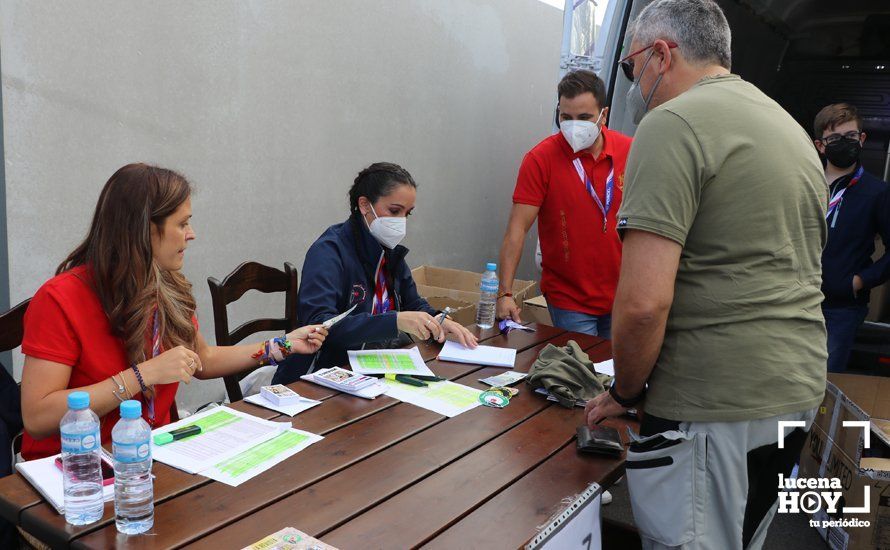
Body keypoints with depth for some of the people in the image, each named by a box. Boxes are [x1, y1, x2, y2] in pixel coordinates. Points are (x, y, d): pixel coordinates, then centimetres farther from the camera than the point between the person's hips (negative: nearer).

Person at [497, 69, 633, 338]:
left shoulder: (629, 151, -3)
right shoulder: (540, 159, -14)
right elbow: (517, 228, -16)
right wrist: (505, 293, -24)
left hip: (621, 296, 4)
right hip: (568, 302, -3)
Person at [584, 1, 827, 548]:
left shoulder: (673, 124, -14)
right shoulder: (793, 129, 15)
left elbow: (643, 302, -23)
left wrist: (625, 394, -6)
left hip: (714, 407, -9)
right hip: (800, 390, 9)